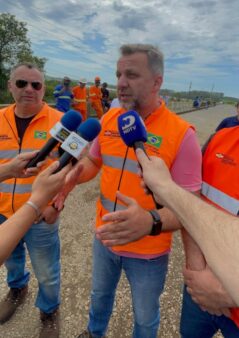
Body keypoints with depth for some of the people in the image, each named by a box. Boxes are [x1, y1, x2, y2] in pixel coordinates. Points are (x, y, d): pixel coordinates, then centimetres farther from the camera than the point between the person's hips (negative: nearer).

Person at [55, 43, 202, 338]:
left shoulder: (181, 134, -22)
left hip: (148, 253, -4)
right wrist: (69, 178, -11)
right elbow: (92, 161, 9)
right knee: (100, 294, 33)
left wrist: (151, 221, -41)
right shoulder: (109, 118, -6)